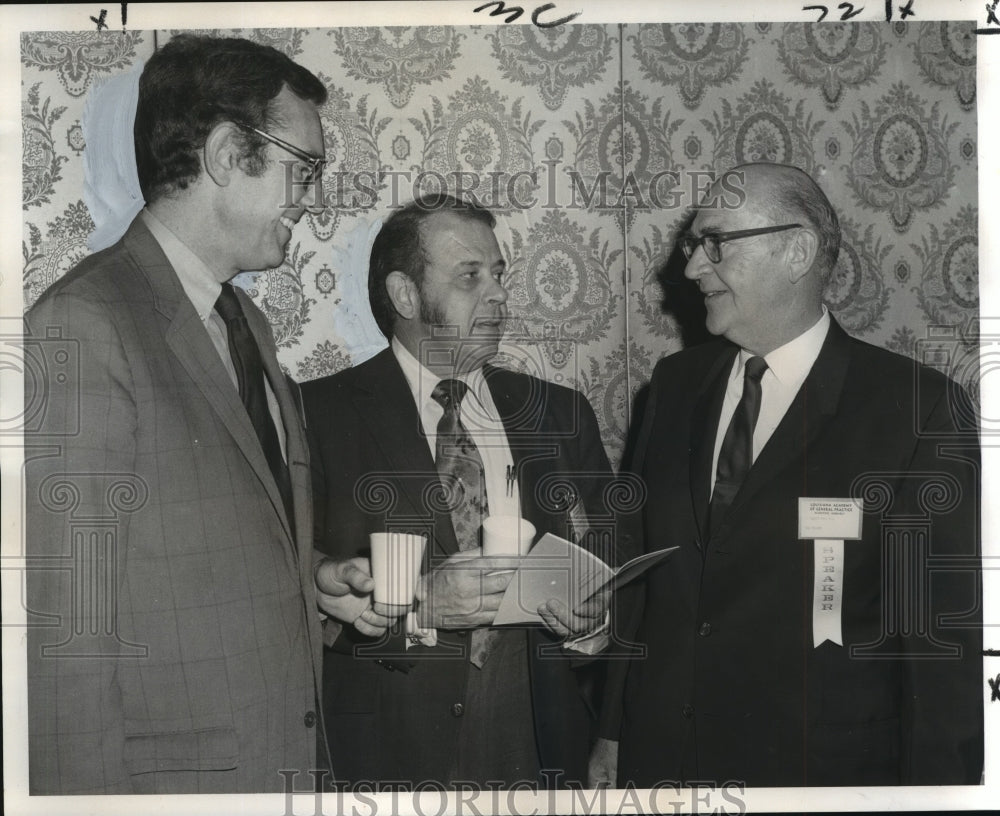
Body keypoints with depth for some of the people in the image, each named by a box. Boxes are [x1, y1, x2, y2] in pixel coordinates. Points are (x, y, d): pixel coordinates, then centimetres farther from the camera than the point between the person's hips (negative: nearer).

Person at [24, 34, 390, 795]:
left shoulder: (247, 323, 13)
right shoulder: (82, 329, -16)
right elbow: (67, 629, -18)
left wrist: (310, 577, 4)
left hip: (285, 760, 8)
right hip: (175, 770, -8)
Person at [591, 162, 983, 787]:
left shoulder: (921, 407, -11)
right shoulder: (677, 381, 5)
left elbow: (943, 631, -10)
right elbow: (636, 569, 8)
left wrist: (935, 781, -11)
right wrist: (614, 733, 7)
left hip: (824, 766, -4)